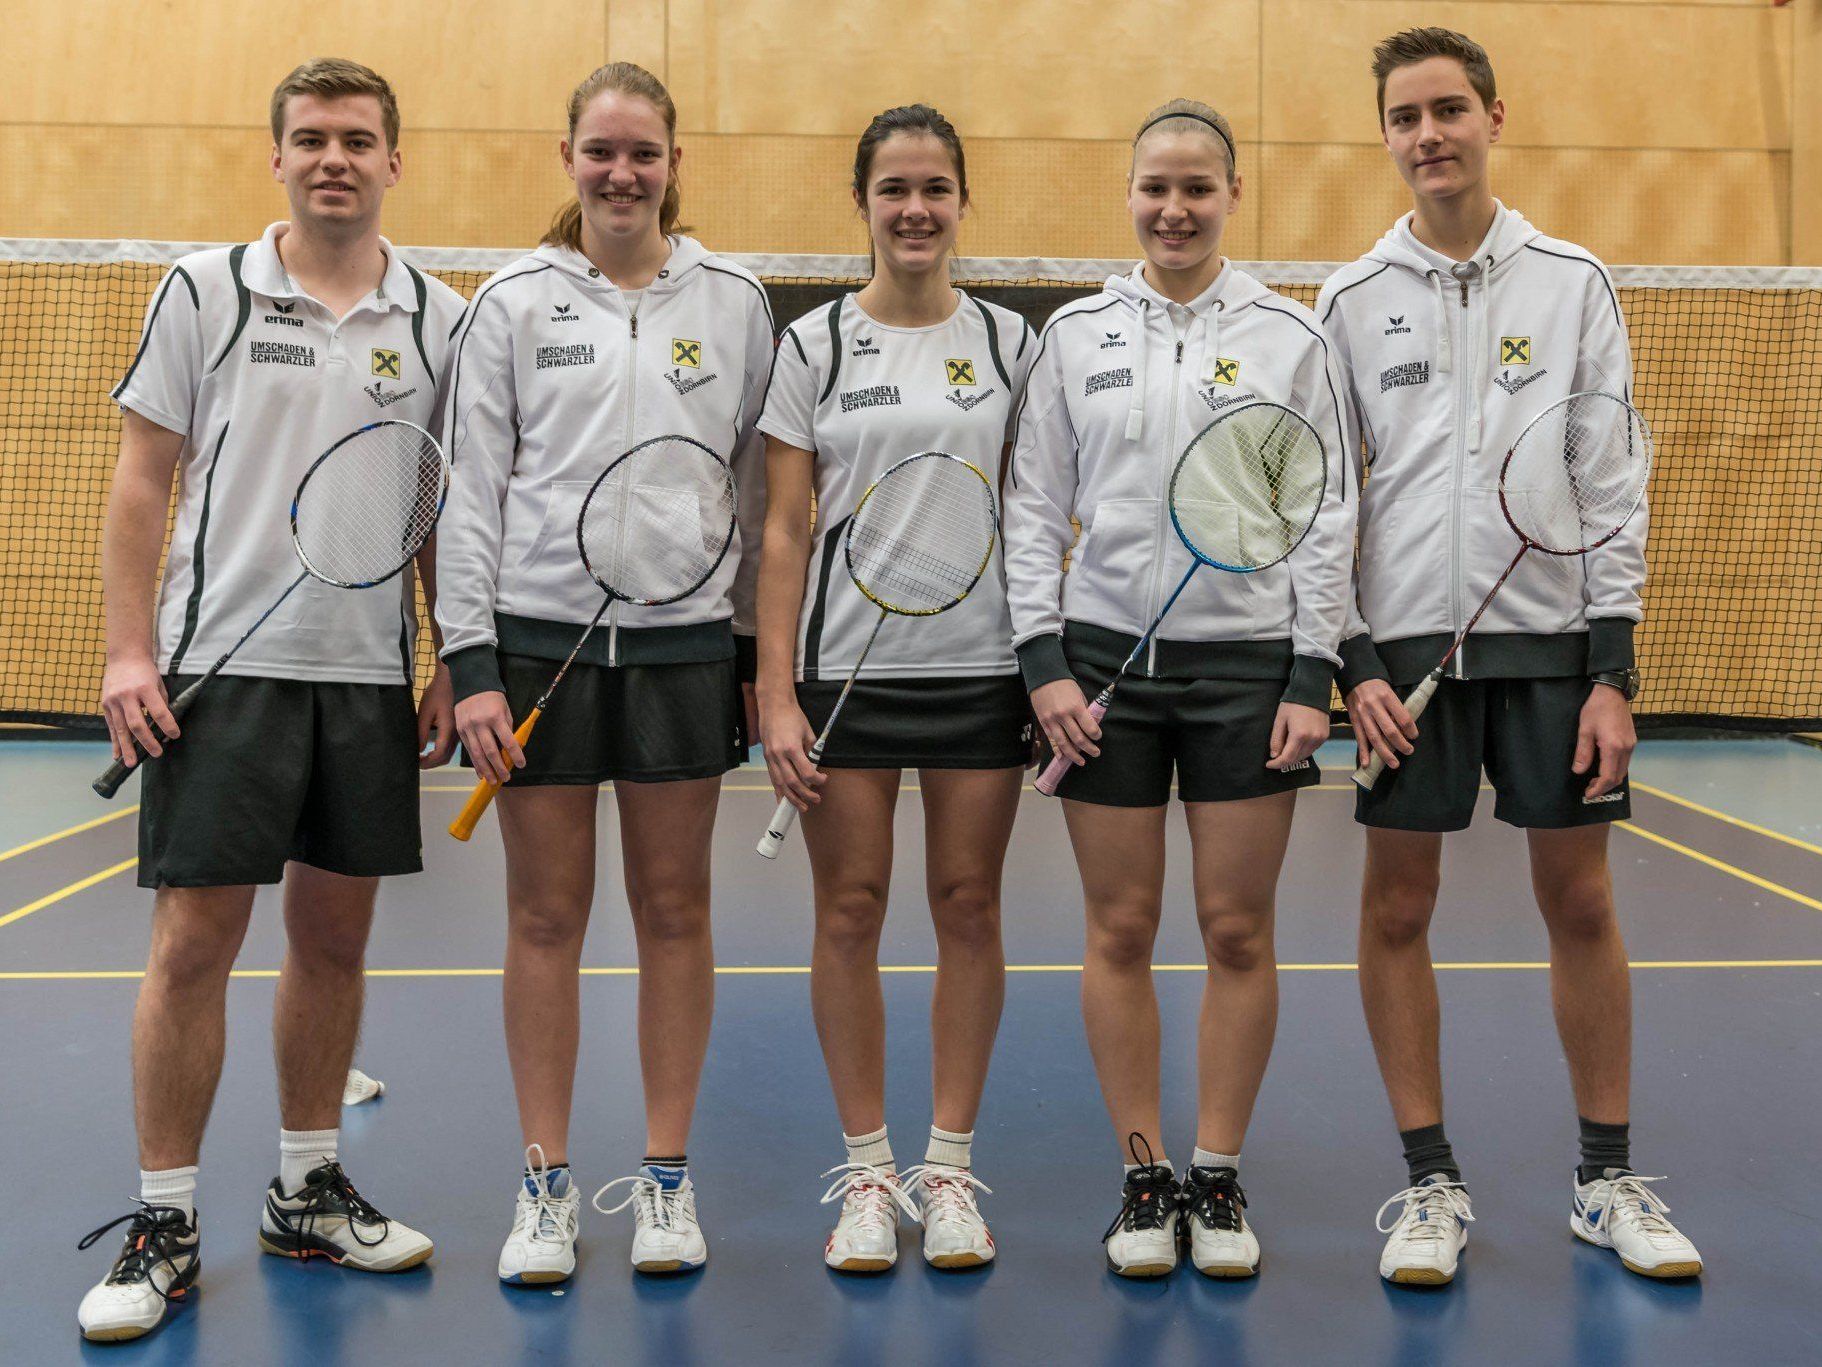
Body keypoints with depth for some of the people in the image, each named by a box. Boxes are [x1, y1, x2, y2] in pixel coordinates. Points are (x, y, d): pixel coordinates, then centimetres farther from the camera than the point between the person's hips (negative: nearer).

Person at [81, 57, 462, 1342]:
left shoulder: (439, 319, 7)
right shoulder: (205, 292, 2)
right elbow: (144, 480, 1)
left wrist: (454, 669, 4)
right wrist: (130, 651, -6)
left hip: (371, 677, 3)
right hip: (223, 664, -2)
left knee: (335, 935, 10)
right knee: (193, 942, -2)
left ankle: (310, 1190, 25)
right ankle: (166, 1225, 11)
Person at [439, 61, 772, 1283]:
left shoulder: (735, 301, 7)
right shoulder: (512, 303, 4)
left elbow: (759, 487, 9)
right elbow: (471, 491, 2)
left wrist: (758, 651, 7)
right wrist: (470, 661, -6)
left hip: (685, 641, 1)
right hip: (539, 636, 0)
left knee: (675, 909, 7)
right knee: (546, 914, 5)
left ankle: (667, 1179, 19)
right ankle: (548, 1186, 17)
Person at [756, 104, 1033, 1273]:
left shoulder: (1010, 342, 7)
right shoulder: (814, 344, 3)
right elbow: (785, 531, 1)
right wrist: (776, 694, -7)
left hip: (982, 662, 1)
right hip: (846, 662, -1)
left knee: (969, 907, 5)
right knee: (851, 911, 2)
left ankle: (950, 1167, 18)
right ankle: (867, 1169, 16)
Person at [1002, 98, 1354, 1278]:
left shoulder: (1290, 335, 3)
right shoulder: (1075, 335, 6)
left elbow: (1328, 514, 3)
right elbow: (1035, 508, 6)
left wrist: (1313, 675, -4)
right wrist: (1044, 660, -2)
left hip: (1249, 660, -1)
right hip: (1105, 654, 1)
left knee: (1238, 929, 4)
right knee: (1121, 929, 4)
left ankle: (1220, 1176, 18)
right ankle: (1145, 1176, 17)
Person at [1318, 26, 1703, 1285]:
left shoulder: (1574, 282, 5)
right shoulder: (1353, 301, 6)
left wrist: (1614, 669, -5)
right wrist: (1352, 662, -5)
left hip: (1552, 637, 0)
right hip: (1406, 645, 0)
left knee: (1581, 900, 5)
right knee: (1397, 908, 2)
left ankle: (1609, 1179, 20)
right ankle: (1433, 1182, 15)